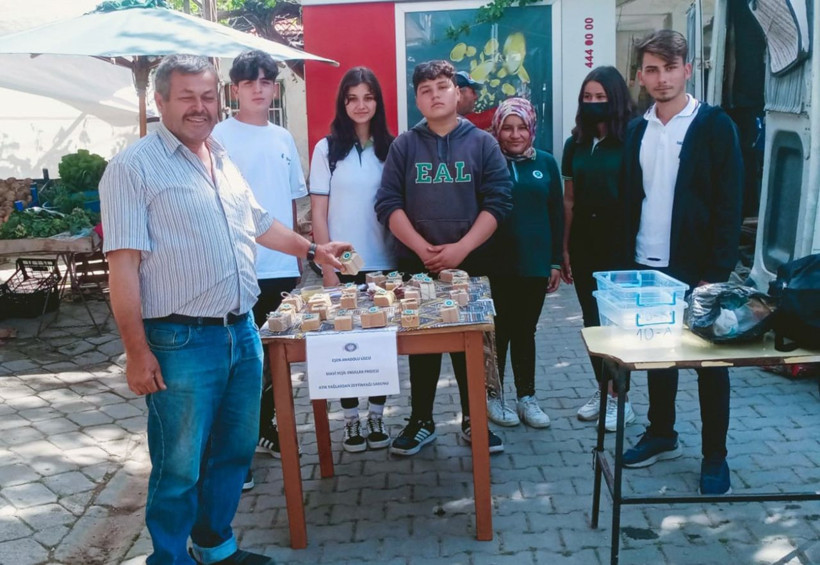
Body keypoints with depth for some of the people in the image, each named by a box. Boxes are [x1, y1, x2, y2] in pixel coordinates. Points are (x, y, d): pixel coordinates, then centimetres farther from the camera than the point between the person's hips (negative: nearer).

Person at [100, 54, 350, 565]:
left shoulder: (224, 162, 13)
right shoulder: (134, 167, -10)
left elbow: (258, 224, 28)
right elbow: (123, 265, -14)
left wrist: (312, 249, 28)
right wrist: (138, 352, -17)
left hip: (243, 332, 7)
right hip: (182, 343, -7)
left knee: (235, 451, 18)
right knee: (180, 468, 3)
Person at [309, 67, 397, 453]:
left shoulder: (390, 148, 4)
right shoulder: (327, 149, -1)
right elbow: (318, 214, -2)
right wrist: (327, 268, -7)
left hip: (384, 263, 2)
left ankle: (376, 416, 20)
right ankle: (351, 421, 18)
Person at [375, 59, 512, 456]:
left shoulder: (482, 143, 2)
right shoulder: (404, 145, 4)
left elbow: (498, 202, -5)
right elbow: (387, 203, -3)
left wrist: (461, 248, -15)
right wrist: (422, 248, -14)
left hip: (472, 263, 0)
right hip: (416, 264, 1)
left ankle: (473, 420, 22)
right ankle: (421, 421, 21)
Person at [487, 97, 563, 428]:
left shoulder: (545, 163, 6)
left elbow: (557, 215, 8)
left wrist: (556, 261, 5)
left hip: (535, 264, 3)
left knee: (525, 331, 13)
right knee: (498, 331, 7)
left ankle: (526, 396, 24)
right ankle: (493, 396, 22)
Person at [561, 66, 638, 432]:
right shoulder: (576, 144, 8)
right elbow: (569, 201, 10)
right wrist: (565, 249, 7)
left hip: (618, 243, -5)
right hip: (583, 242, 5)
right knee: (591, 319, 11)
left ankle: (620, 397, 14)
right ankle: (602, 390, 25)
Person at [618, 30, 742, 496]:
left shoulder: (714, 125, -6)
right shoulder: (637, 130, 9)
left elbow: (729, 206, -9)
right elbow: (629, 200, 11)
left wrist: (717, 274, -14)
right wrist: (625, 261, 4)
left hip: (696, 269, -4)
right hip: (647, 267, 5)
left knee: (710, 362, 6)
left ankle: (715, 456, 18)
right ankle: (662, 436, 31)